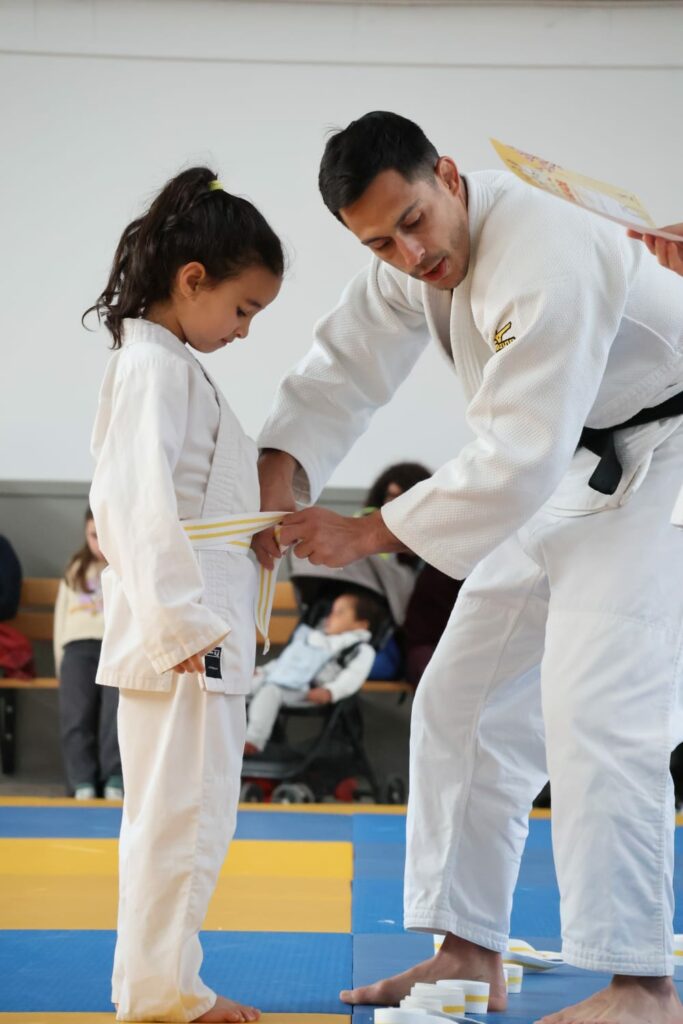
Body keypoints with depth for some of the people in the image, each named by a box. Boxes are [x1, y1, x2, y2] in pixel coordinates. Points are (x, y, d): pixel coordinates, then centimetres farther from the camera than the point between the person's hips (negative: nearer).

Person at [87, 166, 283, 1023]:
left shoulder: (173, 365, 18)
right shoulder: (154, 369, -13)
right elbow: (141, 502, -22)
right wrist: (182, 621, -23)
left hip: (195, 634, 11)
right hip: (182, 638, -11)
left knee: (174, 813, 15)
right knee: (181, 811, -5)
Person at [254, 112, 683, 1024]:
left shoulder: (546, 264, -32)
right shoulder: (413, 260, -4)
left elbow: (515, 461, -33)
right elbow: (343, 369, 0)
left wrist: (365, 533, -27)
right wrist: (279, 472, -19)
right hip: (564, 475, 9)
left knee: (594, 706, -21)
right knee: (464, 701, 8)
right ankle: (471, 951, 16)